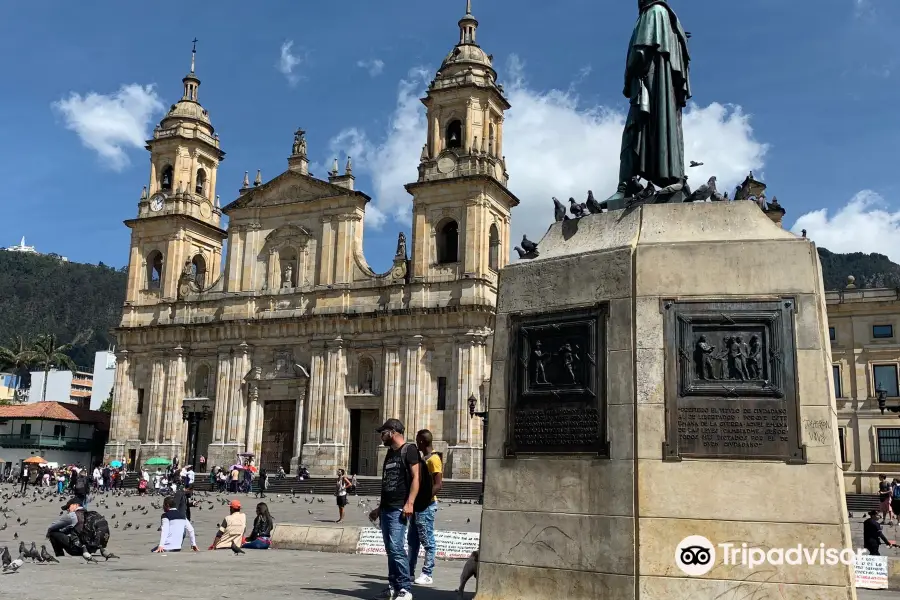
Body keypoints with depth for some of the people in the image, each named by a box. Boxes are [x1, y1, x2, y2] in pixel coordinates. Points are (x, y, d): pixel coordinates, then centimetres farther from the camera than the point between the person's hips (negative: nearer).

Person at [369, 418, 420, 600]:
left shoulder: (408, 449, -5)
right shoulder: (390, 453, 20)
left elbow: (415, 477, -13)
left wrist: (409, 503, -22)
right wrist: (379, 508, 25)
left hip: (399, 509, -9)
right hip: (386, 508, 9)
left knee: (396, 548, -14)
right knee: (390, 550, 9)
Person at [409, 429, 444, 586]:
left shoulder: (433, 459, -14)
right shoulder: (423, 458, 16)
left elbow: (438, 485, -20)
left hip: (426, 505, -10)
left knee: (427, 540, -4)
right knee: (412, 539, 13)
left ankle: (427, 575, 0)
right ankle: (410, 571, 20)